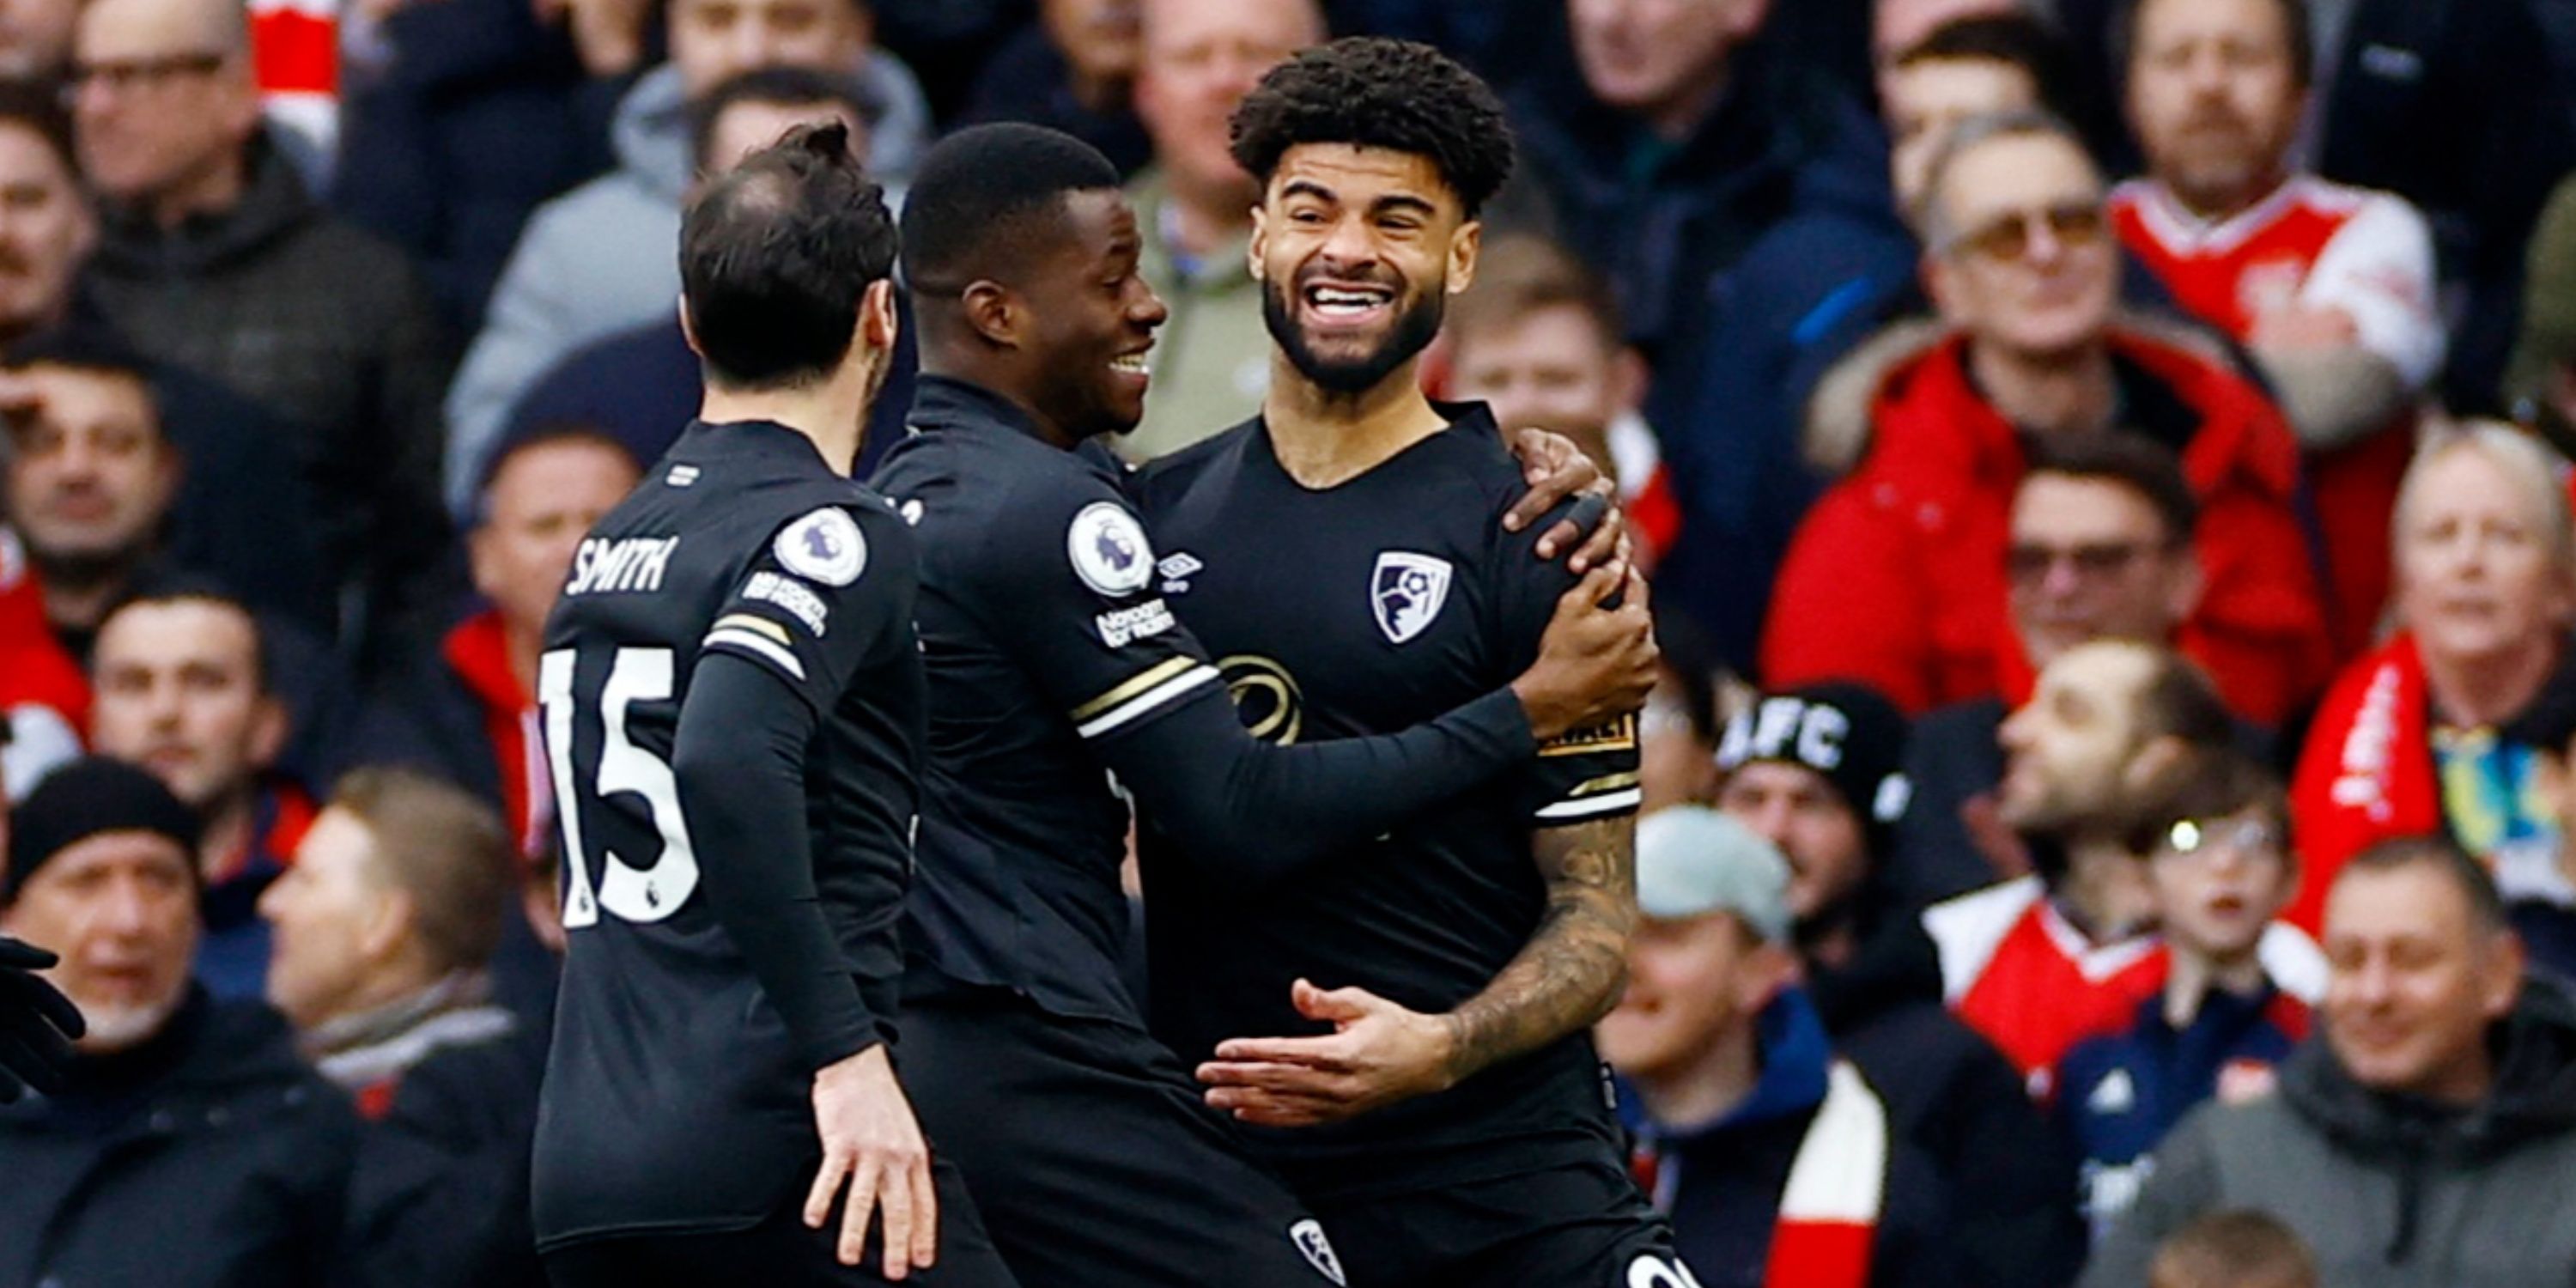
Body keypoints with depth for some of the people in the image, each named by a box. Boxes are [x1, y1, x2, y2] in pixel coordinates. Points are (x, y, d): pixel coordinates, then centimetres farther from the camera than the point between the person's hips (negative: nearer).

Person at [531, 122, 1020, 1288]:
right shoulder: (830, 537, -7)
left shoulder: (606, 549, 18)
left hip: (580, 1180, 8)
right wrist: (848, 1055, -23)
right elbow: (727, 757, -24)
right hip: (771, 1163, -8)